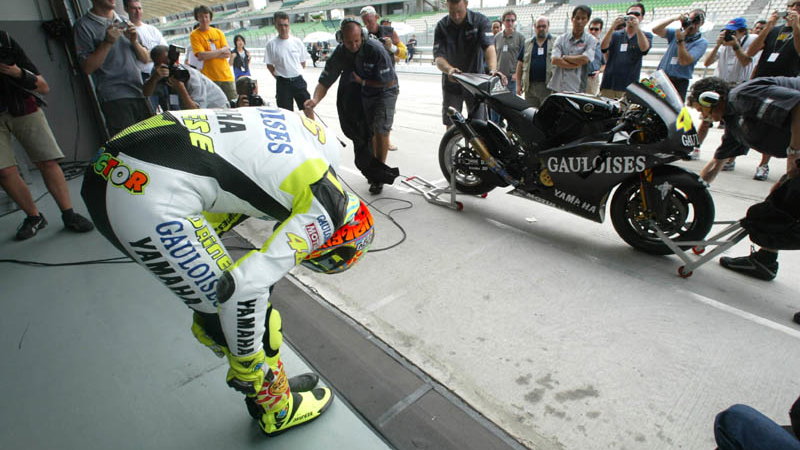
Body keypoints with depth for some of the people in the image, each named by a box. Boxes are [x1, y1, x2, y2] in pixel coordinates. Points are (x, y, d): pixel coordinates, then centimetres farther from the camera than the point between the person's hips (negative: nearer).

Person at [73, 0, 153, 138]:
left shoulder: (123, 21, 17)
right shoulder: (83, 25, 1)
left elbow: (146, 59, 16)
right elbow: (87, 68, -6)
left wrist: (134, 42, -3)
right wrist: (107, 42, -13)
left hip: (140, 92, 5)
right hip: (114, 98, -5)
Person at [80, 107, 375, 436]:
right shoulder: (323, 210, -7)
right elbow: (246, 287, -13)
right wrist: (249, 365, 6)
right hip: (149, 202, -9)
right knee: (241, 307, 6)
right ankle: (279, 409, 29)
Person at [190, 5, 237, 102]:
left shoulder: (218, 32, 12)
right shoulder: (194, 35, 2)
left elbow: (227, 54, 1)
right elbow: (201, 55, -11)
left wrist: (209, 54, -11)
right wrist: (220, 51, -6)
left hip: (226, 75, 3)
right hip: (209, 77, -3)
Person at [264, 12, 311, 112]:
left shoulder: (297, 41, 0)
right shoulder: (271, 44, -4)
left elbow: (303, 62, 9)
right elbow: (269, 65, 2)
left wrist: (296, 73, 6)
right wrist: (279, 76, -1)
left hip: (298, 80, 1)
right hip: (282, 83, -1)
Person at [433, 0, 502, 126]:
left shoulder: (480, 20, -9)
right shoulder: (441, 26, -5)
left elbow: (489, 47, -23)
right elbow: (438, 57, -15)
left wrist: (493, 69, -44)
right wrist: (449, 69, -39)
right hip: (451, 83, 1)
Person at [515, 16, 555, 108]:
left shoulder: (555, 43, 8)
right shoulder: (527, 44, 15)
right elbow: (520, 64, 14)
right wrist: (518, 84, 6)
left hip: (548, 86, -2)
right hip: (530, 86, 2)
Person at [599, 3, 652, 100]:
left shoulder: (646, 35, 13)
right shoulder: (615, 34, 16)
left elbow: (644, 48, -11)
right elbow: (603, 47, -5)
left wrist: (637, 28, -24)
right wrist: (612, 27, -19)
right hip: (608, 85, 1)